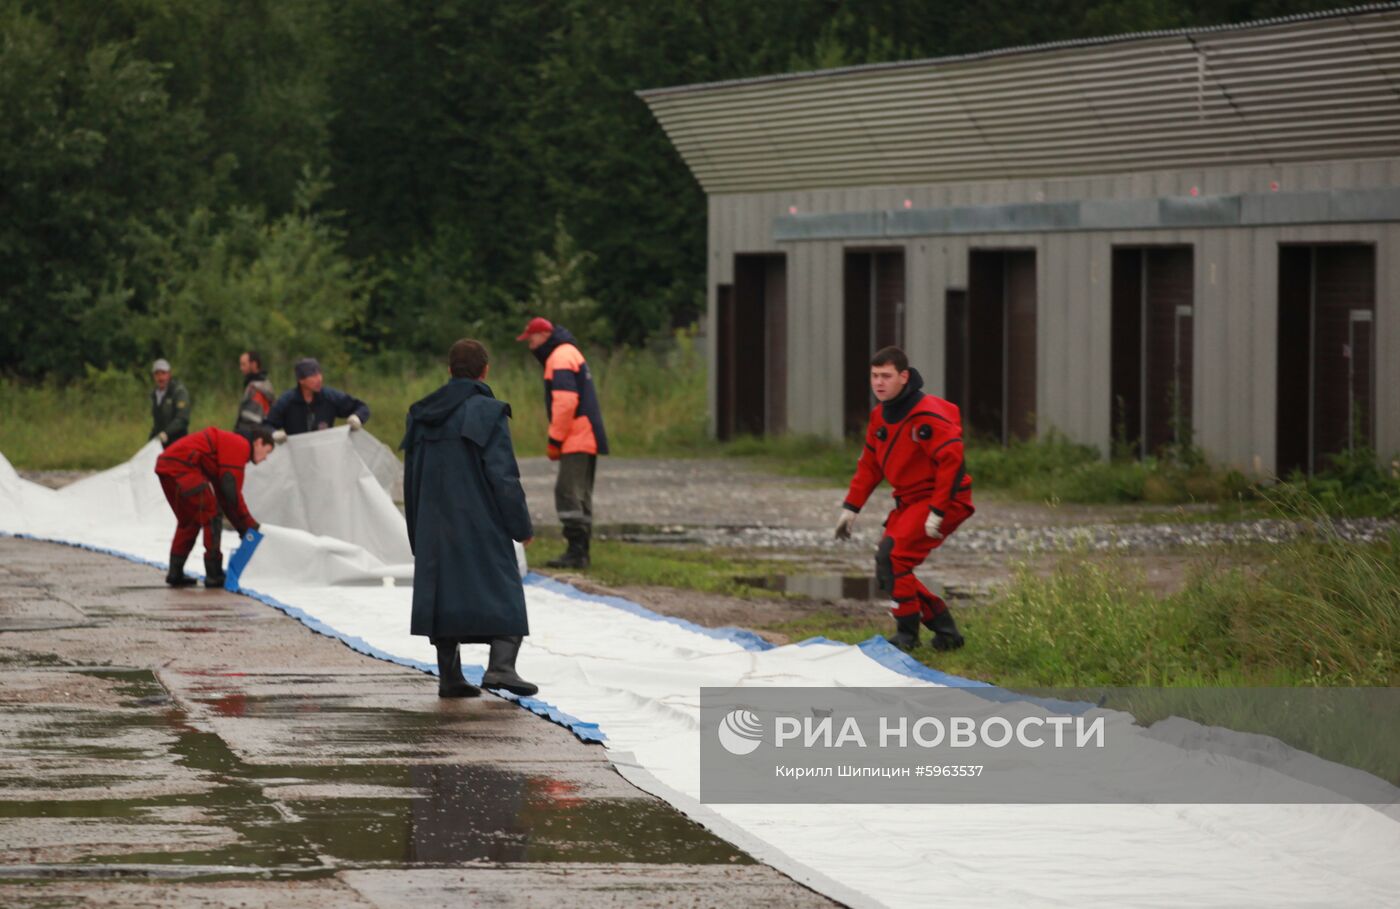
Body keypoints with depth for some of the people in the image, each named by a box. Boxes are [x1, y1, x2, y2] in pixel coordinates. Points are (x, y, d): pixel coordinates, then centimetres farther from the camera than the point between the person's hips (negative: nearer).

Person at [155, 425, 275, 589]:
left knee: (188, 520, 22)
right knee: (211, 517, -5)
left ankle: (175, 573, 26)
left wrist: (243, 527, 26)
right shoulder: (240, 446, -4)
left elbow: (223, 494, 29)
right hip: (181, 465, -11)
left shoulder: (231, 443, 26)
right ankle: (214, 574, -4)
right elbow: (232, 491, -11)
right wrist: (248, 524, -3)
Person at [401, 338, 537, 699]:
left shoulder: (423, 416, 8)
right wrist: (522, 526, -5)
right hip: (481, 526, -5)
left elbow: (411, 479, 12)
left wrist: (418, 534, 19)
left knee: (445, 594, 11)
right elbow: (504, 475, -14)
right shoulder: (488, 413, -10)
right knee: (504, 592, -1)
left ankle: (449, 676, 8)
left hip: (435, 526, 5)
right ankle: (501, 666, -19)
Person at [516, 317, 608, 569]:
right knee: (580, 494, 13)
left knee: (568, 492, -12)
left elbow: (565, 402, -21)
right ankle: (580, 551, 16)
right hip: (587, 438, 11)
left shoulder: (560, 359, -11)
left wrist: (555, 440, -17)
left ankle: (576, 551, -16)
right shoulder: (571, 353, 22)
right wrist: (558, 438, 20)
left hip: (576, 441, -11)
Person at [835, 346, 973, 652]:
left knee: (892, 556, -23)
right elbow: (869, 464, 16)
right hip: (909, 501, 9)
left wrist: (937, 512, -25)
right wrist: (851, 507, 11)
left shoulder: (928, 415, -20)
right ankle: (945, 630, 18)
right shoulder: (881, 415, 8)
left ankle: (907, 634, -11)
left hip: (945, 501, -9)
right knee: (887, 572, 5)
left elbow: (951, 461, -23)